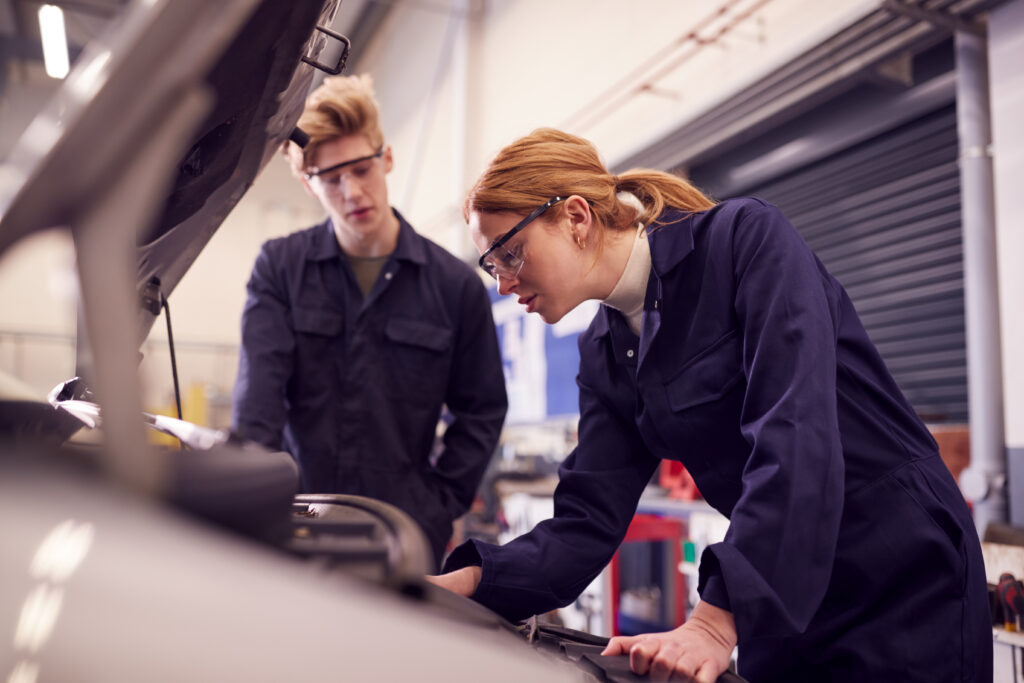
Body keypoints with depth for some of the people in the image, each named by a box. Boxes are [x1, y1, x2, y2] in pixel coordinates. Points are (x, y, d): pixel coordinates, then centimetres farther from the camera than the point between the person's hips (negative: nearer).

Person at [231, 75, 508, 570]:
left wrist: (437, 510, -1)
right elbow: (260, 386, -8)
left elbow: (481, 411, 7)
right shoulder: (278, 268, 3)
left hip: (402, 533, 0)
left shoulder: (456, 286, 1)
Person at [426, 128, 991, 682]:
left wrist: (717, 619, -34)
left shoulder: (747, 238, -18)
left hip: (903, 582, -5)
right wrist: (464, 582, -18)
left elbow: (796, 434, -29)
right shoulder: (602, 355, 2)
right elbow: (587, 523, -3)